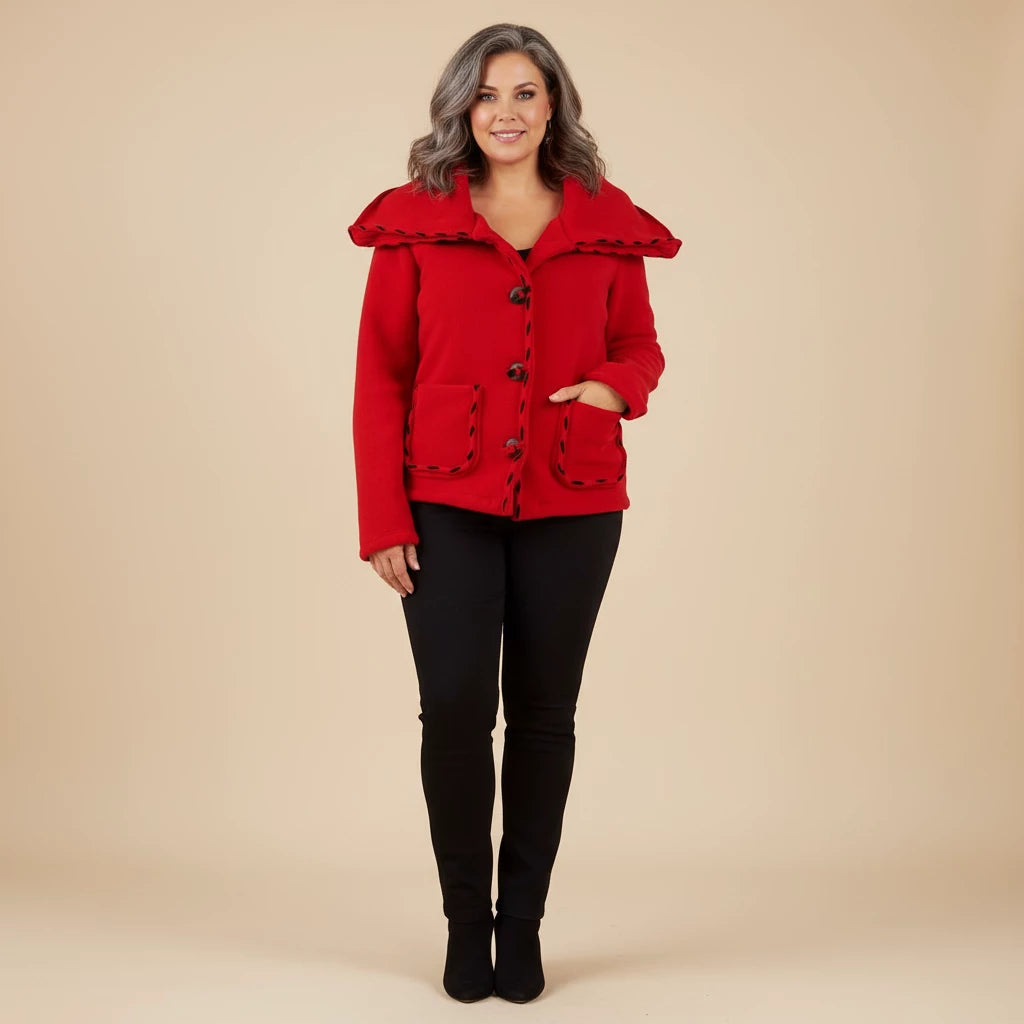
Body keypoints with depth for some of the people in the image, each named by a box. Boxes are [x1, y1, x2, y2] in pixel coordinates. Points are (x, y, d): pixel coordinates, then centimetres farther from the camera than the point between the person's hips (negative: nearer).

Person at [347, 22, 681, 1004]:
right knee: (455, 708, -5)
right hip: (447, 501, -1)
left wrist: (615, 386, -11)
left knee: (544, 710, 7)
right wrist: (382, 519, -6)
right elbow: (380, 375, 1)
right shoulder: (414, 220, 3)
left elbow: (640, 346, 15)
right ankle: (464, 922, 16)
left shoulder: (607, 223, 6)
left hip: (572, 503, 1)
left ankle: (523, 924, 23)